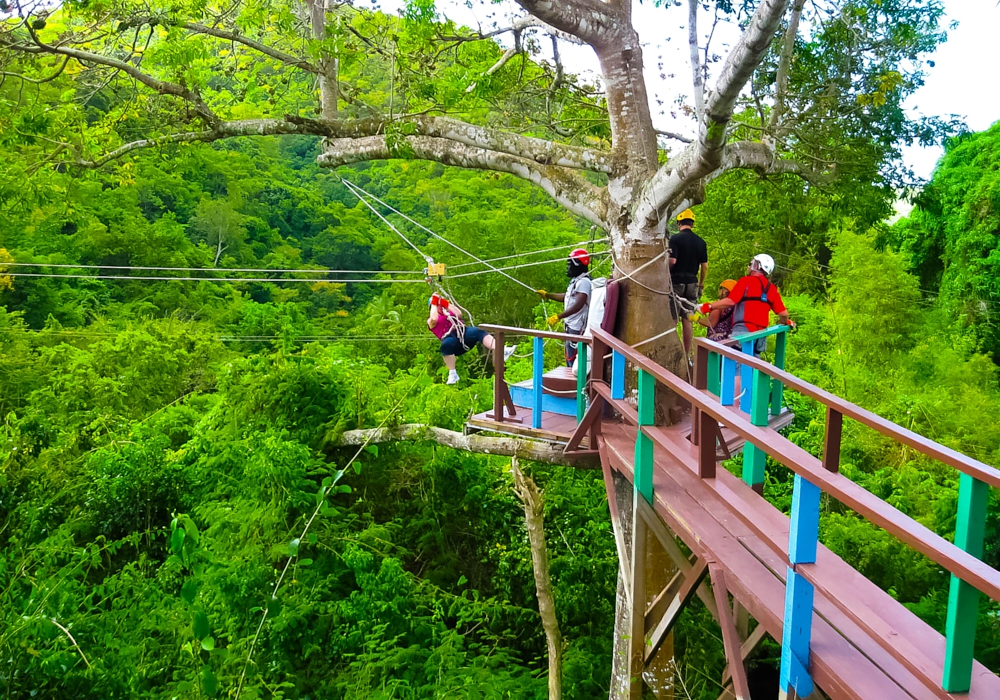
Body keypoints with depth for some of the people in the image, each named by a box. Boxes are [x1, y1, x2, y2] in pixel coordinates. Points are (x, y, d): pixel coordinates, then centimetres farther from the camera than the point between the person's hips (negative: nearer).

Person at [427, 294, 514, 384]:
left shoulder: (448, 313, 34)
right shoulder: (430, 321, 20)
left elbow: (459, 314, 13)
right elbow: (434, 319, -6)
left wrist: (447, 304, 15)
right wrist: (434, 304, 6)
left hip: (464, 333, 4)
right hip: (451, 339, -4)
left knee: (478, 332, -28)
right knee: (446, 345, -40)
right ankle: (452, 374, -36)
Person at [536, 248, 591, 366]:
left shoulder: (583, 281, -17)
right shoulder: (576, 280, 16)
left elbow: (578, 305, -27)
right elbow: (567, 297, 30)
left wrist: (558, 317, -28)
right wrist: (547, 295, 28)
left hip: (577, 327, -11)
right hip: (571, 326, 11)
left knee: (573, 360, -12)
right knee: (569, 358, 17)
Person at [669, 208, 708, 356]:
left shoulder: (675, 238, -9)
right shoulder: (700, 242, 6)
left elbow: (672, 260, -17)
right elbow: (704, 266, 7)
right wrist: (701, 284, 18)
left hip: (676, 281, -4)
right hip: (692, 283, 4)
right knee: (687, 320, 8)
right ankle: (687, 354, 11)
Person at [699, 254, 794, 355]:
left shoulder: (746, 281, -1)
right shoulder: (772, 288, 13)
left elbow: (730, 301, -12)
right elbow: (783, 313, 9)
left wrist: (708, 307, -3)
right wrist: (786, 322, 31)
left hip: (743, 331, -6)